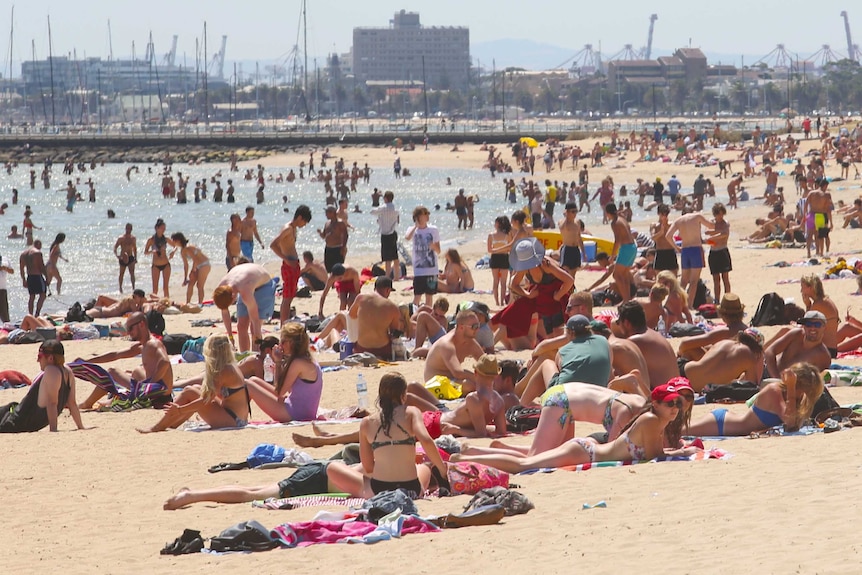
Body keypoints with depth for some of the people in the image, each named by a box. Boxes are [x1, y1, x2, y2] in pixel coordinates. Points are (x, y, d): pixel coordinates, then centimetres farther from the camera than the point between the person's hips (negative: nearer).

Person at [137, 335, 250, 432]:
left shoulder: (225, 372, -16)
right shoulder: (232, 367, 14)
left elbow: (206, 401, -18)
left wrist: (180, 410, -12)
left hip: (231, 421, -10)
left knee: (189, 393, -7)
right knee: (197, 389, 17)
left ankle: (157, 427, -2)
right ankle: (169, 424, 17)